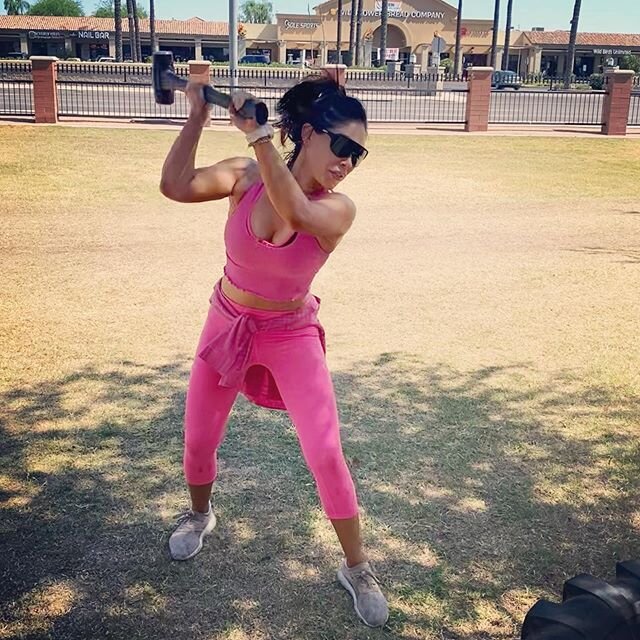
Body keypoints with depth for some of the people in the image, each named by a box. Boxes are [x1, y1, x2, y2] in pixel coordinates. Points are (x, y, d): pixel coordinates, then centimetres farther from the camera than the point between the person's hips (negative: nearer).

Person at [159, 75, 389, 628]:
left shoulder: (338, 209, -20)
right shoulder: (246, 175, -14)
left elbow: (295, 212, -42)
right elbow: (175, 186, -27)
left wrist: (257, 133, -44)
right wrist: (198, 113, -28)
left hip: (291, 336, -2)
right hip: (227, 325, 2)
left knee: (325, 454, -7)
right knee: (199, 442, 15)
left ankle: (357, 570, 15)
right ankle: (200, 514, 49)